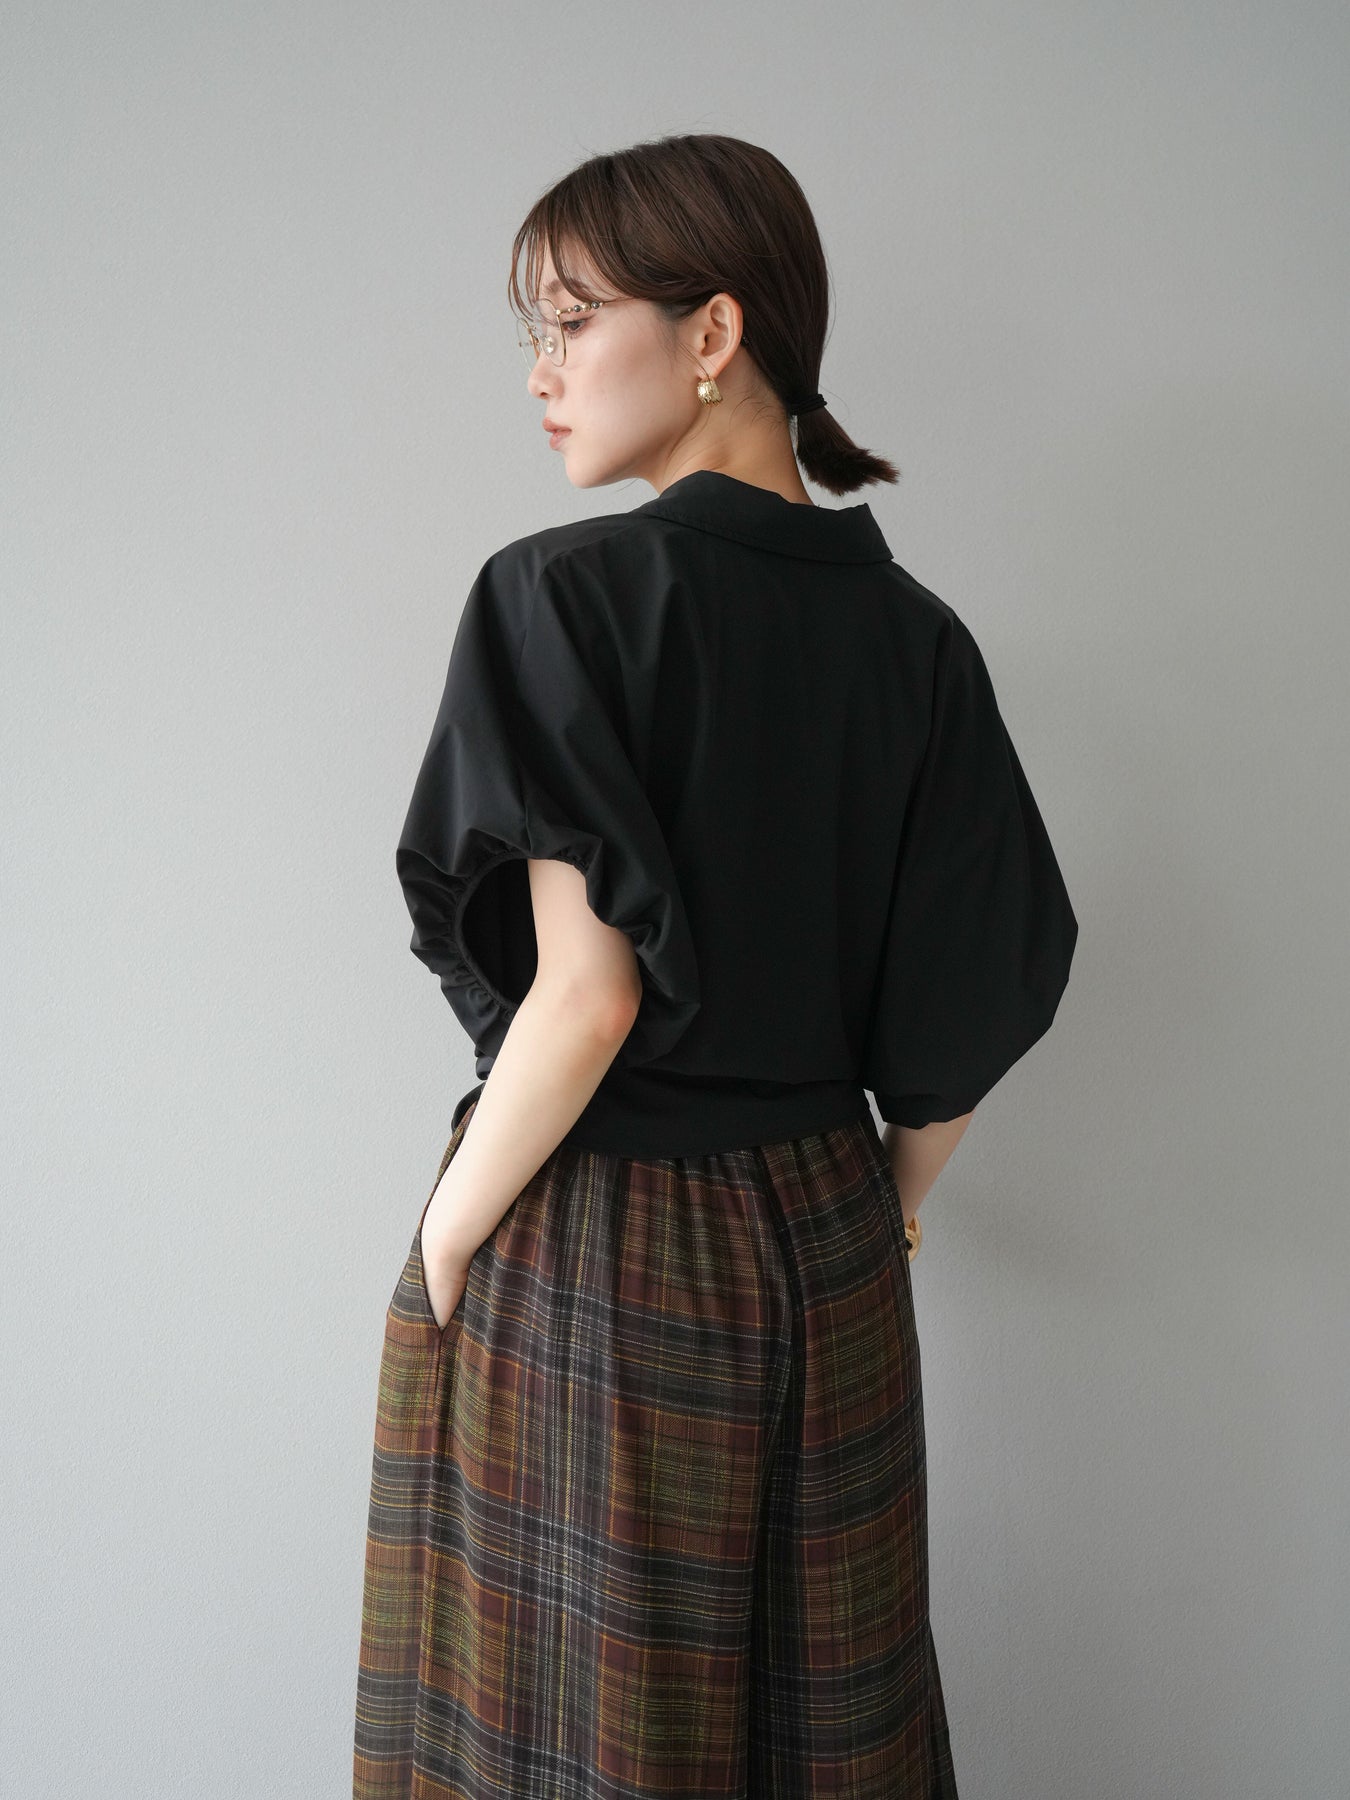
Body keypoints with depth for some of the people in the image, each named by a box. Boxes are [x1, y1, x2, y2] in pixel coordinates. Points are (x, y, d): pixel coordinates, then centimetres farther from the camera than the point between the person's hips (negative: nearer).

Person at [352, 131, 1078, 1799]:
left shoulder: (568, 594, -15)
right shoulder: (913, 632, 1)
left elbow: (587, 992, -23)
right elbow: (977, 991, 3)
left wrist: (440, 1251, -9)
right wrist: (889, 1214, 16)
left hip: (579, 1261, -5)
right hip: (824, 1249, 6)